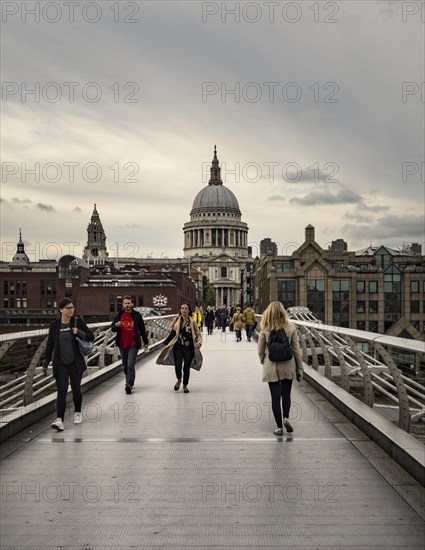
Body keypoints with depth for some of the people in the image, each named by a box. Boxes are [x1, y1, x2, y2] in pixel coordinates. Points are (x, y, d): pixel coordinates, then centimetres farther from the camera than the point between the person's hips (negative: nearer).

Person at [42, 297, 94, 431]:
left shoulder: (78, 322, -3)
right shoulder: (54, 325, 0)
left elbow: (91, 336, 0)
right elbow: (50, 345, 8)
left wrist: (79, 333, -19)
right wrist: (45, 363, 12)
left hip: (75, 363, 0)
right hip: (60, 364, 0)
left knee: (76, 389, 11)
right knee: (61, 391, -8)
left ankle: (77, 413, 33)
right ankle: (59, 420, -13)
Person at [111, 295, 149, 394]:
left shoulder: (137, 315, 1)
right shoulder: (119, 315, 6)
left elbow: (142, 329, 8)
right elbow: (112, 328, 8)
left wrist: (145, 342, 11)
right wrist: (116, 325, -16)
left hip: (133, 344, -3)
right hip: (122, 344, 3)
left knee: (130, 365, -12)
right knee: (125, 366, 12)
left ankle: (129, 385, -13)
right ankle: (130, 382, 29)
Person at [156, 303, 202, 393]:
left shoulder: (192, 322, -1)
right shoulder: (177, 321, 3)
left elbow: (198, 334, 2)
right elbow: (172, 333, 11)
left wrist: (199, 342, -16)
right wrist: (165, 343, 6)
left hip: (189, 348, -1)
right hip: (178, 347, 1)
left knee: (186, 368, 5)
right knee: (178, 367, -9)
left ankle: (185, 385, 29)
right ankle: (179, 380, 25)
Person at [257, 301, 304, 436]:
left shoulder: (265, 330, -9)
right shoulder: (291, 328, -7)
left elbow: (260, 350, -2)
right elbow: (296, 350, -3)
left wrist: (264, 362, 18)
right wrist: (300, 369, 6)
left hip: (271, 367, -1)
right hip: (287, 367, 1)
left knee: (275, 397, 7)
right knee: (286, 394, 19)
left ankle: (279, 427, 10)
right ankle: (286, 418, 0)